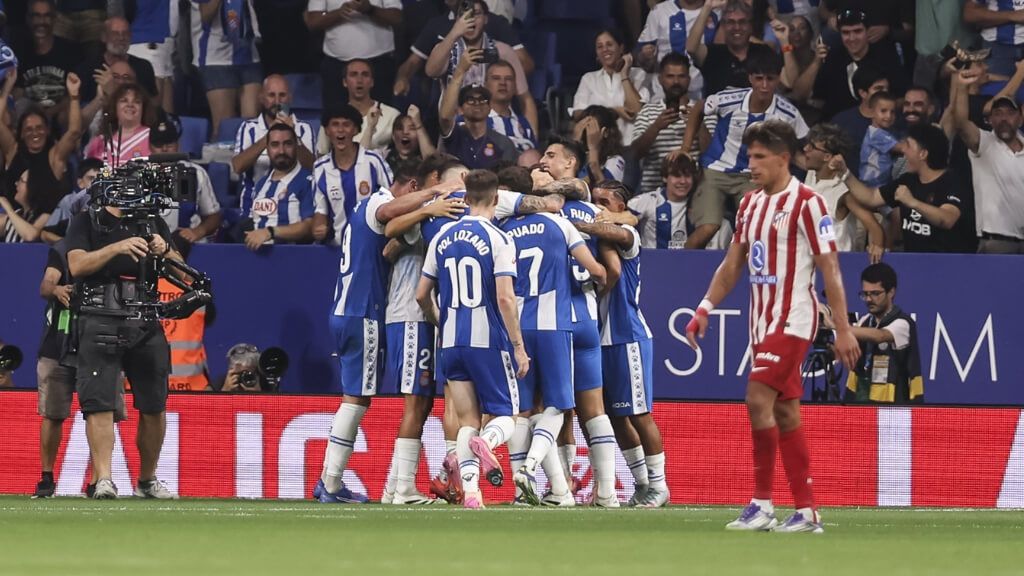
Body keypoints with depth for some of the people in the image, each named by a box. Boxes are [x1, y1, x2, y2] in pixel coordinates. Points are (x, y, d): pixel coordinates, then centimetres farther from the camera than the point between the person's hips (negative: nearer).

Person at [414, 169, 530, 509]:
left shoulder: (442, 238, 8)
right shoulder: (498, 240, -7)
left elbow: (422, 295, 13)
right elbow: (505, 297, -14)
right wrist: (519, 347, -9)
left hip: (452, 342, 4)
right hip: (490, 341, -4)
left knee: (467, 421, 7)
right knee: (505, 416, 5)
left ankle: (470, 491, -10)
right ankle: (486, 442, -29)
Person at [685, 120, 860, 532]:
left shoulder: (806, 204, -9)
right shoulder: (750, 205, 13)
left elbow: (830, 269, -10)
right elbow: (732, 265, 20)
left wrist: (843, 329, -13)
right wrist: (704, 309, 11)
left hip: (792, 320, -8)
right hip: (762, 321, 8)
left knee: (759, 399, -18)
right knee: (785, 413, 7)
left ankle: (762, 504, -14)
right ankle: (806, 511, 9)